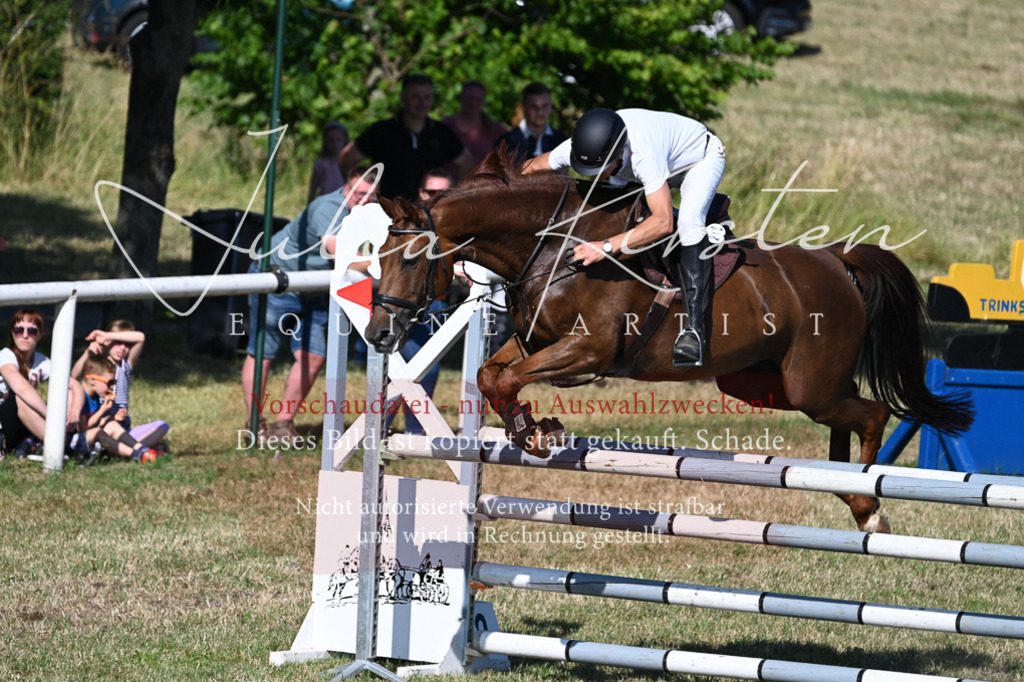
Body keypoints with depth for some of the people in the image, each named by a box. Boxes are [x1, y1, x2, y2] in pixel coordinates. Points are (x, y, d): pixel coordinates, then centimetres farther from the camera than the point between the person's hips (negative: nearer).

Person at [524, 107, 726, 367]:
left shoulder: (644, 155, -47)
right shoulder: (580, 148, -27)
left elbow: (663, 222, -49)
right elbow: (532, 167, -8)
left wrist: (608, 247, -54)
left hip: (702, 158, -8)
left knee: (689, 221, -31)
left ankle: (694, 328, -37)